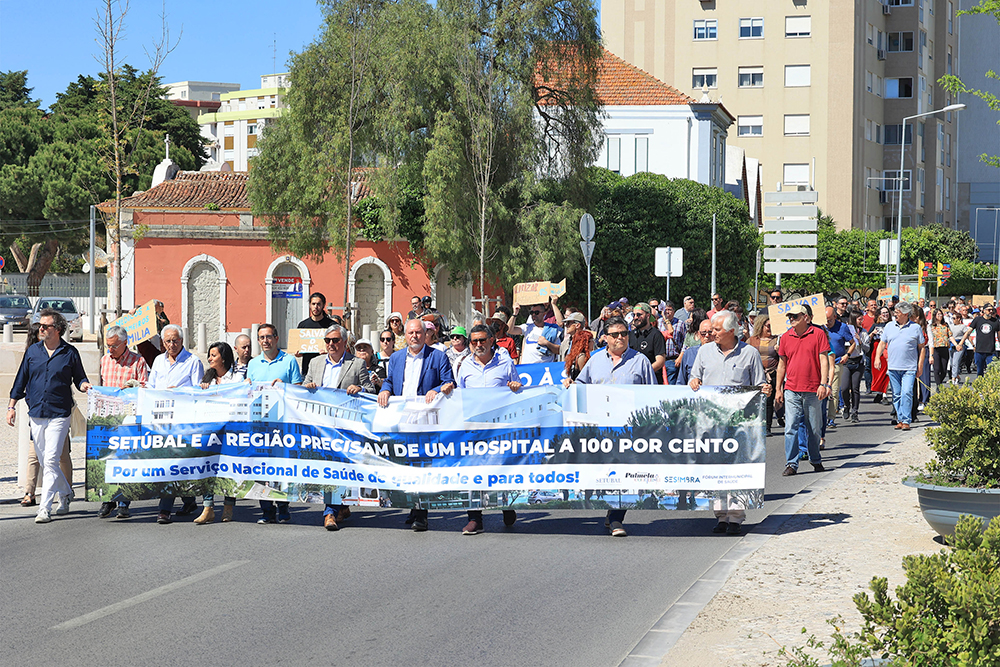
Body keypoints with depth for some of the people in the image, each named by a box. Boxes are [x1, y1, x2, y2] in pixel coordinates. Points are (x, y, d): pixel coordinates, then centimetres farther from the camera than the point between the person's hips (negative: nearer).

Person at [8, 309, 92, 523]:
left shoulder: (70, 353, 0)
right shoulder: (33, 351, 8)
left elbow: (79, 378, 9)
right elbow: (21, 380, 13)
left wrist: (84, 385, -14)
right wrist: (11, 406, 9)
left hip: (59, 415, -4)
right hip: (36, 414, 4)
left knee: (50, 461, -11)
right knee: (44, 461, 10)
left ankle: (44, 507, -10)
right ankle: (66, 493, 30)